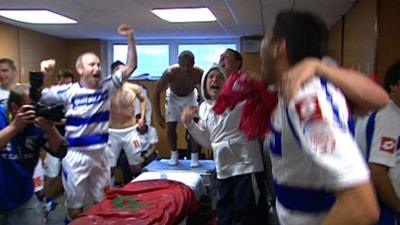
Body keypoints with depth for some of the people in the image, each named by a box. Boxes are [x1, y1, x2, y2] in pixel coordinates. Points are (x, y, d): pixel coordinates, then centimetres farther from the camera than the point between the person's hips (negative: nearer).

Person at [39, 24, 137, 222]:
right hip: (76, 154, -3)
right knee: (75, 205, 9)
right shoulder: (68, 92, -10)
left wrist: (130, 38, -12)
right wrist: (41, 75, -23)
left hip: (100, 153, 4)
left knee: (103, 201, 17)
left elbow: (131, 66, -3)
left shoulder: (107, 86, -1)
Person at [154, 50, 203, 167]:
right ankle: (174, 154, 19)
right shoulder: (170, 72, -35)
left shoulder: (199, 73, -34)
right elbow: (157, 93, -22)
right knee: (170, 127, -2)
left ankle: (195, 157, 3)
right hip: (173, 97, 0)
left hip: (190, 96, 0)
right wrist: (158, 115, -20)